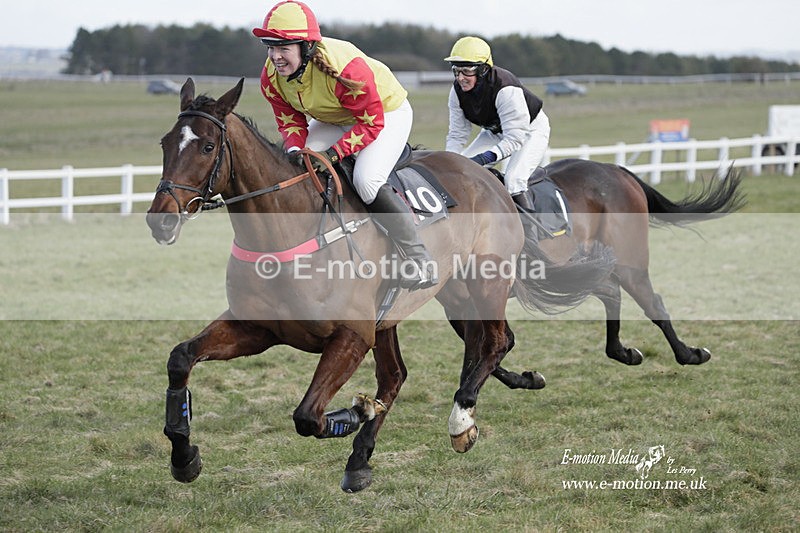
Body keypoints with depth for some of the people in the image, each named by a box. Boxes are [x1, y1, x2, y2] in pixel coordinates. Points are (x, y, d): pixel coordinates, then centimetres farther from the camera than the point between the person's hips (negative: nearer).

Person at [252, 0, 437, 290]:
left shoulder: (345, 68, -40)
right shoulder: (272, 77, -19)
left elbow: (371, 123, -31)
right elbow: (290, 120, -6)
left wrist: (334, 153, -38)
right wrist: (295, 149, -28)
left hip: (387, 112, -7)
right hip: (334, 119, 8)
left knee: (366, 179, -28)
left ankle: (421, 261, -19)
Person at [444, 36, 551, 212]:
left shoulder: (506, 89, -39)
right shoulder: (457, 91, -18)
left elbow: (515, 138, -39)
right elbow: (457, 134, -11)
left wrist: (486, 157, -50)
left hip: (530, 129, -7)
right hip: (495, 131, 7)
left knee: (514, 179, -28)